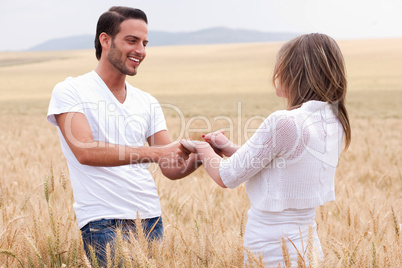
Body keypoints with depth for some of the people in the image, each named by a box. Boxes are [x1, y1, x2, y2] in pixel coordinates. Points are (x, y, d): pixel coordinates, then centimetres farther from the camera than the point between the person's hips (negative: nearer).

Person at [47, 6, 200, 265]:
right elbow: (84, 151, -17)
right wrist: (155, 152, -23)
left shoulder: (147, 102, 13)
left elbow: (173, 168, 10)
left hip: (151, 220, 5)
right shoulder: (70, 91, -2)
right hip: (103, 224, -5)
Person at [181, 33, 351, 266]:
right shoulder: (334, 122, 1)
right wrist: (230, 148, 16)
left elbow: (227, 177, -11)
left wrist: (203, 149, 8)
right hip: (307, 243, 7)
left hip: (271, 249, -7)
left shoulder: (283, 122, -22)